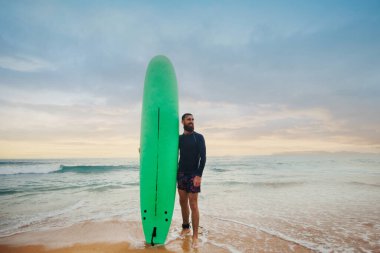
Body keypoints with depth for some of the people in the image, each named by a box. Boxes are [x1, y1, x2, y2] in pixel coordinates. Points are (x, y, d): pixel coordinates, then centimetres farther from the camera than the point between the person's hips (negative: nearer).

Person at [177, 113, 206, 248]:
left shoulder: (199, 137, -4)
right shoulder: (179, 138, 8)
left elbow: (203, 157, -10)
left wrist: (199, 175, -19)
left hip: (193, 175, -4)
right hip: (181, 174, 5)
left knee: (193, 205, -5)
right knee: (182, 202, 12)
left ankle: (195, 236, 5)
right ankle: (186, 227, 30)